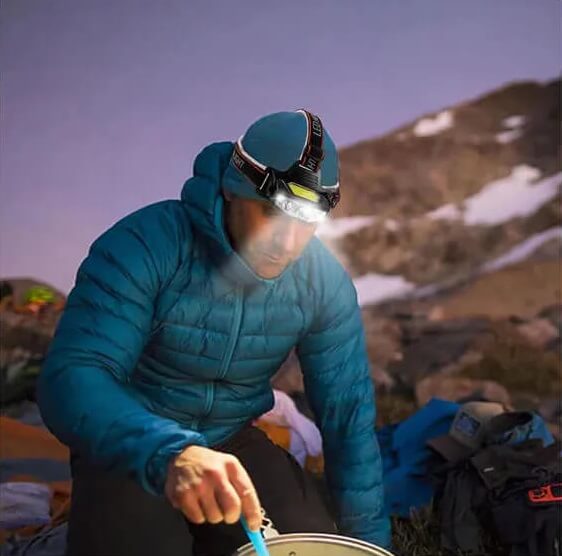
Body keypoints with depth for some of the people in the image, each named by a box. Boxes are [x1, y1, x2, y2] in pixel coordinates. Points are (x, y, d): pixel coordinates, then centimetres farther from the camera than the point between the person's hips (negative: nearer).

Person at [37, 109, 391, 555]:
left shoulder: (326, 284, -13)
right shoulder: (146, 245, -27)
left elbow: (348, 414, -8)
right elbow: (70, 378, -35)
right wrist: (168, 453, -53)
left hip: (232, 442, 4)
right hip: (129, 452, -3)